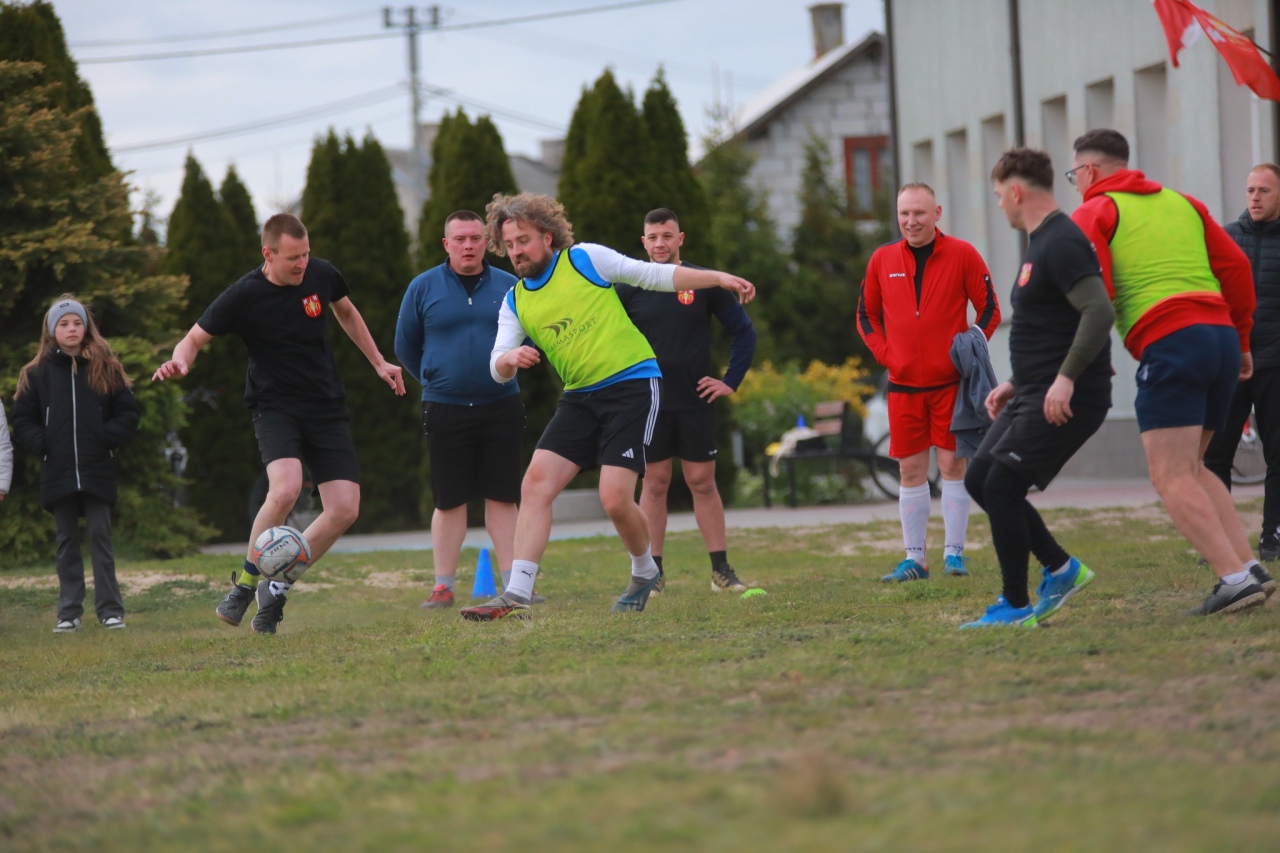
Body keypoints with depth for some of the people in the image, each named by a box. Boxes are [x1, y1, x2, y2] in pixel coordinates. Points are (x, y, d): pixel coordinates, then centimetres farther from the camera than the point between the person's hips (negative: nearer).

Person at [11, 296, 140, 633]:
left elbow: (128, 414, 5)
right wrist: (42, 446, -8)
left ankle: (110, 609, 1)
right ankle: (69, 613, 7)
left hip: (98, 471, -1)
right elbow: (21, 422, 7)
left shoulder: (105, 369, 5)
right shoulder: (37, 374, 5)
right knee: (67, 541, 6)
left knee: (99, 535, -3)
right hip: (57, 473, 1)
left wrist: (106, 438, -9)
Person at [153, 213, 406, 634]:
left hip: (327, 406, 4)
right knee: (285, 489, -32)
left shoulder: (322, 275, -2)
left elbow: (347, 313, 20)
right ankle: (245, 584, -11)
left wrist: (378, 362, 22)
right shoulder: (245, 296, -14)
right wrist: (180, 360, -28)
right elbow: (196, 336, -5)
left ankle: (277, 586, 10)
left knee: (345, 509, -9)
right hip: (275, 406, -4)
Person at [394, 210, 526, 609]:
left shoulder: (508, 287, 3)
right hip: (444, 409, -1)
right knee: (449, 501, 1)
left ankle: (513, 583, 6)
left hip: (501, 407, 1)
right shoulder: (423, 288, 1)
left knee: (502, 497, 2)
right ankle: (443, 586, 8)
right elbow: (405, 347, 12)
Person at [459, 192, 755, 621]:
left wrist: (718, 278, -3)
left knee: (614, 498, -15)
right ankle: (517, 595, -10)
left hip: (632, 384, -5)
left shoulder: (585, 260, -3)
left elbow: (654, 275, 2)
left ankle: (645, 572, 15)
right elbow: (498, 369, 6)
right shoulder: (515, 301, 9)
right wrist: (510, 358, -19)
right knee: (535, 484, -10)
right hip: (580, 396, 5)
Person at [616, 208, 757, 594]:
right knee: (654, 483, 1)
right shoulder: (628, 288, 1)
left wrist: (731, 381, 1)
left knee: (703, 481, 1)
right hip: (648, 402, 0)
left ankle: (721, 569, 5)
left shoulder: (704, 283, 1)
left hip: (696, 402, 0)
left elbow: (743, 330, 7)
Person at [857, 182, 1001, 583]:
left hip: (950, 380, -2)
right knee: (910, 470, 4)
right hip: (904, 384, 2)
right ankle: (914, 558, 10)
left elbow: (989, 309, 2)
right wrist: (885, 354, 2)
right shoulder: (882, 260, 5)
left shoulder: (962, 255, -3)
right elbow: (866, 314, 15)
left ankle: (954, 552, 7)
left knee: (953, 464, 0)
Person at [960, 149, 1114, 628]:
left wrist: (1065, 378, -30)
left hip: (1067, 399, -10)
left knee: (1001, 487, -11)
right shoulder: (1040, 243, 17)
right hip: (1035, 394, 10)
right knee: (979, 479, 11)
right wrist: (1015, 384, 22)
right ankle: (1060, 569, 17)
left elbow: (1099, 312, -28)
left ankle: (1015, 607, -1)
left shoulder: (1061, 244, -16)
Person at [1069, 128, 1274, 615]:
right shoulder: (1182, 203, 23)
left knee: (1172, 479, -6)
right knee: (1189, 467, 19)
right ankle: (1248, 566, 7)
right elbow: (1235, 267, 18)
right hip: (1221, 336, 7)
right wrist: (1241, 339, 23)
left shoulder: (1093, 214, 5)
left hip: (1168, 343, -7)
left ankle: (1234, 577, -19)